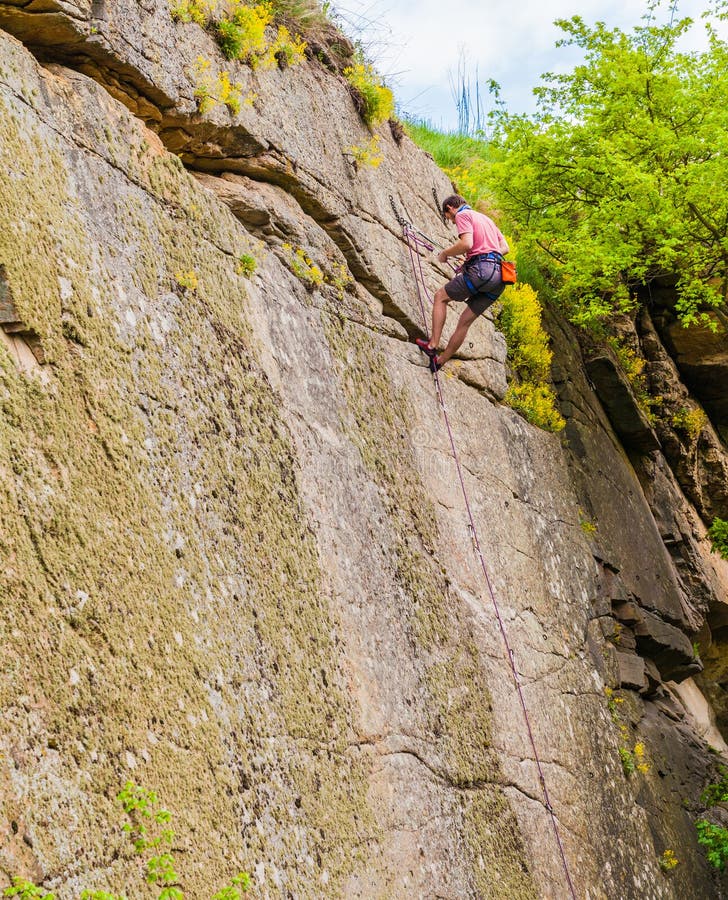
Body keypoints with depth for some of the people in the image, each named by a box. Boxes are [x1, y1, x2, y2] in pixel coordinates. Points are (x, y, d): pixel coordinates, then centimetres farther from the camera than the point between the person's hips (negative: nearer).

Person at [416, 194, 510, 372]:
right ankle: (440, 361, 19)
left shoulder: (463, 215, 3)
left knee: (441, 296, 10)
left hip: (481, 270, -8)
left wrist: (444, 253, 2)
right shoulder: (486, 218, 29)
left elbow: (466, 243, -16)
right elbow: (505, 248, 24)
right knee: (465, 321, 13)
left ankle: (432, 345, 2)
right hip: (499, 278, 8)